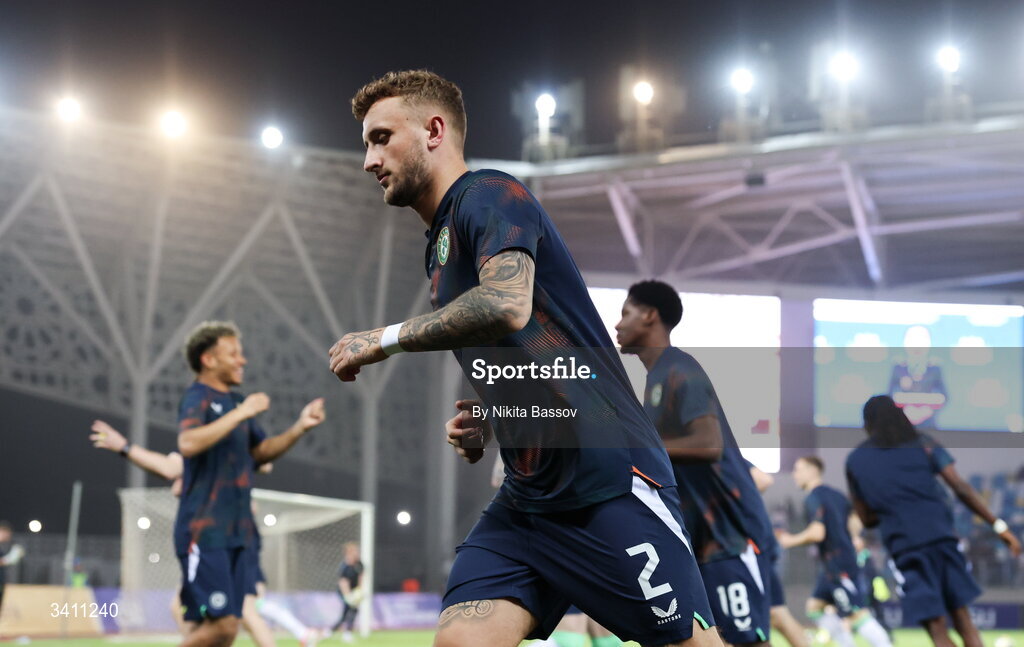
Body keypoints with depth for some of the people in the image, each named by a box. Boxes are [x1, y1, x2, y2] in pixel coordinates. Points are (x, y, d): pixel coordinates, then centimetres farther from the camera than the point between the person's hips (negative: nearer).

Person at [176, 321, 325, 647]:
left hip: (236, 533, 9)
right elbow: (188, 443, -27)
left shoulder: (237, 401, 18)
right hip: (204, 533, -8)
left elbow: (260, 451, 24)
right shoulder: (197, 398, -8)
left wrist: (300, 427, 10)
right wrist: (239, 413, -24)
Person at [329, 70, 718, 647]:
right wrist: (480, 425, 10)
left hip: (609, 483, -8)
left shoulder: (488, 195, -6)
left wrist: (387, 338, -15)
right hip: (527, 498, 9)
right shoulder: (440, 247, 21)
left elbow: (507, 304, -27)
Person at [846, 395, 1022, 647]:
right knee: (963, 619, 12)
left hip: (904, 548, -1)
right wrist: (998, 525, -1)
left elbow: (867, 519, 16)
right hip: (942, 538, 1)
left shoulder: (854, 462, 13)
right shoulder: (923, 444, 10)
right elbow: (961, 488, 0)